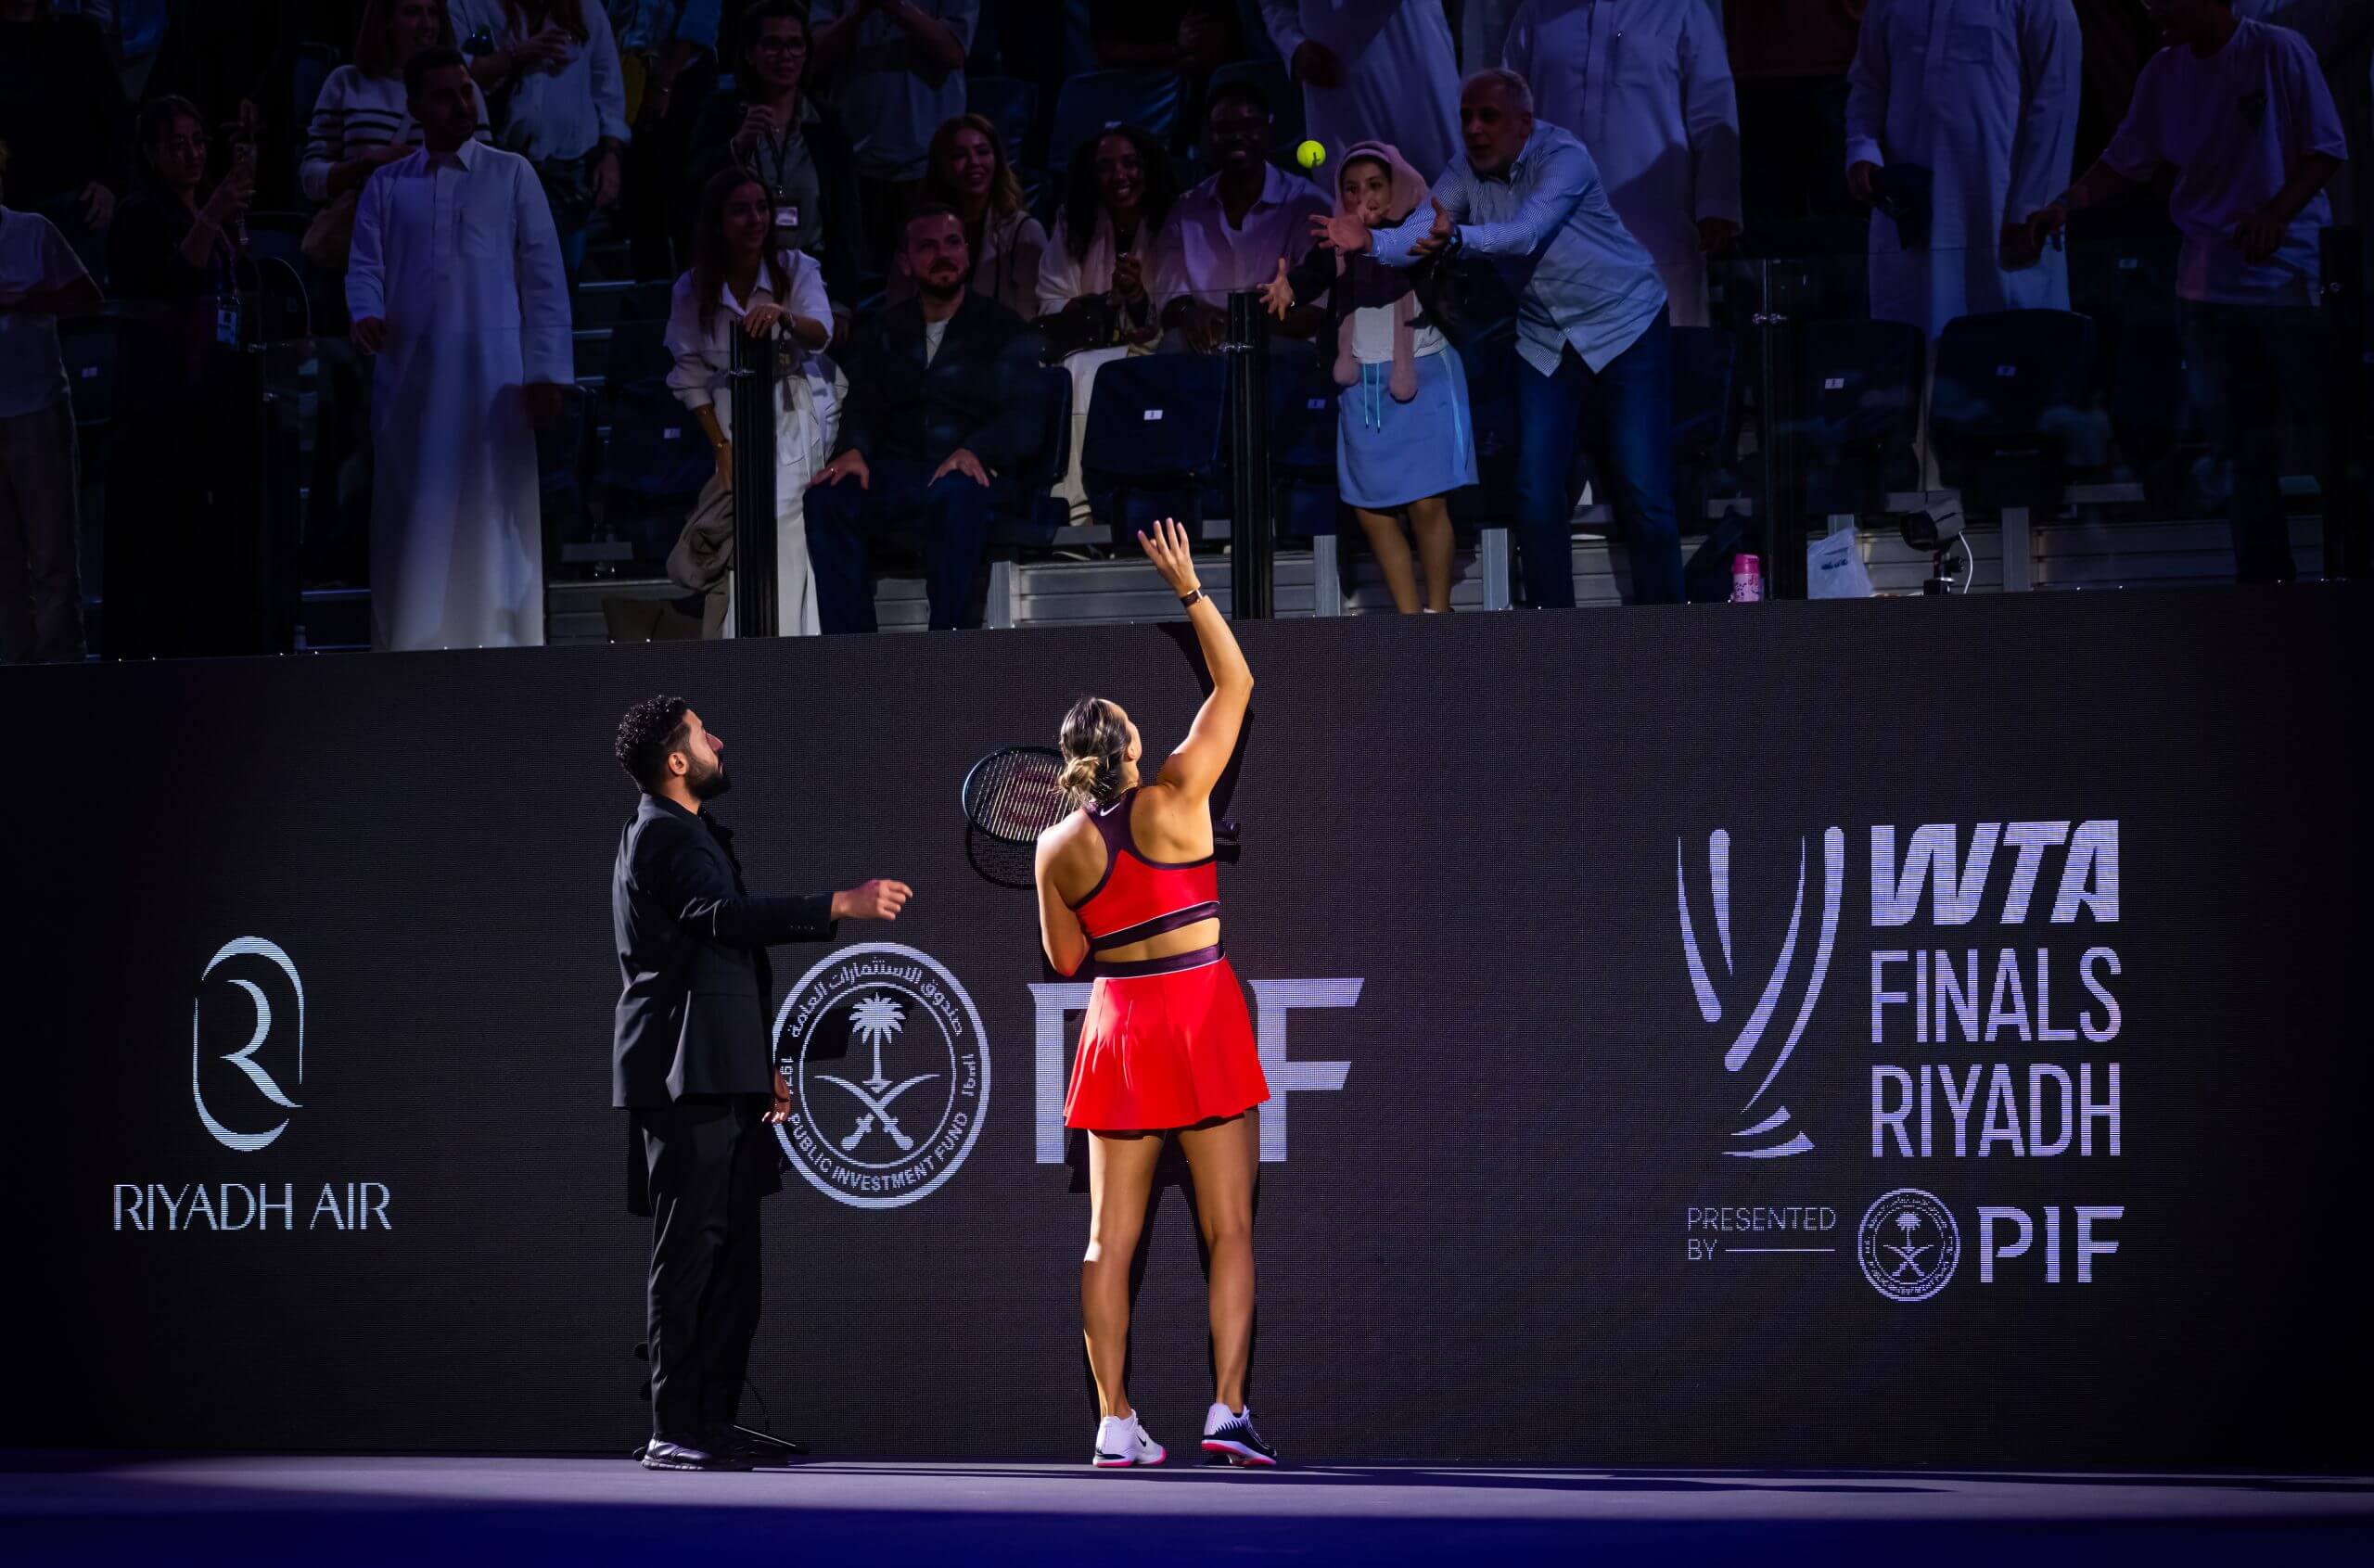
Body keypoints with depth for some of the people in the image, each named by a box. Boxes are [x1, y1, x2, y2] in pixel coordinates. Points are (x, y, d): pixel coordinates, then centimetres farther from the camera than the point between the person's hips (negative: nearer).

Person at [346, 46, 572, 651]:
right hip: (409, 377, 2)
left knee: (491, 520, -4)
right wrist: (366, 314, -17)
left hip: (491, 374, -2)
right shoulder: (386, 186, 14)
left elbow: (544, 277, 5)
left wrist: (545, 371, -4)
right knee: (412, 522, 1)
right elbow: (366, 266, 6)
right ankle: (412, 647, 3)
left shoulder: (511, 175, 9)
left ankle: (497, 651, -3)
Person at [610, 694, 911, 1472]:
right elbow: (724, 914, -29)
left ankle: (714, 1423, 12)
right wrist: (841, 906, -34)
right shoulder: (662, 837, -11)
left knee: (732, 1258, 10)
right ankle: (674, 1432, -10)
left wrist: (760, 1065, 26)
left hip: (723, 1081, 10)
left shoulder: (691, 835, 22)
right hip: (686, 1081, -10)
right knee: (689, 1253, -10)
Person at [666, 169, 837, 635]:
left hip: (798, 418, -1)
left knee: (787, 531, -17)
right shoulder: (693, 289, 2)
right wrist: (721, 447, -6)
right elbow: (691, 374, 2)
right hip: (731, 420, 1)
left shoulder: (796, 269, 0)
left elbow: (820, 334, -15)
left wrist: (783, 316, -38)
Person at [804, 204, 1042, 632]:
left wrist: (973, 452, -23)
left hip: (974, 475, -3)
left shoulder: (1002, 330, 10)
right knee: (827, 498, -29)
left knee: (955, 493, -40)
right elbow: (864, 409, 10)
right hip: (895, 480, 3)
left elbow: (1022, 421, -1)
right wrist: (854, 450, -15)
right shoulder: (882, 334, 20)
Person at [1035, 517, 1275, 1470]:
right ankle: (1228, 1411, -9)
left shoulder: (1060, 847, 0)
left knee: (1111, 1237, 5)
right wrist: (1190, 590, 4)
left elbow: (1066, 958, 11)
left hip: (1117, 1027, 3)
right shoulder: (1172, 800, -7)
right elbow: (1235, 684, 0)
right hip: (1201, 1016, -3)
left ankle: (1114, 1424, 1)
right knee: (1229, 1229, 0)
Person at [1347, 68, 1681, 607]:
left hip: (1625, 327, -5)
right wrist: (1370, 241, -42)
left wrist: (1457, 239, -57)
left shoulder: (1563, 157, -22)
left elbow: (1526, 233, -39)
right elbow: (1417, 233, -20)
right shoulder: (1467, 175, -5)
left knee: (1643, 495, -9)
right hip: (1547, 342, 5)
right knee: (1537, 496, -2)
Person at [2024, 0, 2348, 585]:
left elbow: (2326, 149, -8)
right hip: (2209, 287, 4)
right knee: (2244, 448, 8)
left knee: (2324, 430, -2)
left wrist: (2274, 216, -23)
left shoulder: (2281, 52, -9)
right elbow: (2126, 162, 8)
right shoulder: (2163, 73, 4)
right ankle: (2264, 577, 14)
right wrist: (2065, 205, -9)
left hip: (2292, 277, -4)